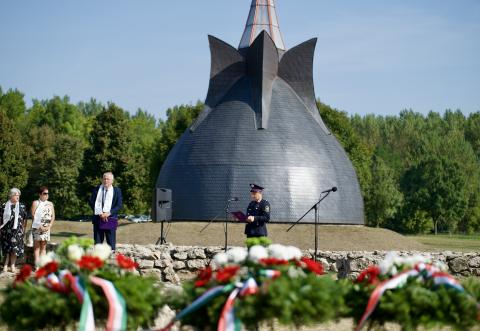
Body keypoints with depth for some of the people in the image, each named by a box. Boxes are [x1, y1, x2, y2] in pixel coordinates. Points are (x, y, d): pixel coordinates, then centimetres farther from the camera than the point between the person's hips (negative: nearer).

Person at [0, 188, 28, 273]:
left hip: (17, 230, 1)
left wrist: (23, 229, 8)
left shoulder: (22, 206, 7)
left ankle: (12, 265, 6)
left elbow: (25, 219, 11)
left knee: (15, 248, -2)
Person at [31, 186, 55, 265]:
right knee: (37, 246, -3)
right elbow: (33, 216, -7)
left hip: (46, 228, 4)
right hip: (37, 228, -4)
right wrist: (40, 226, -14)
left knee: (43, 247, 6)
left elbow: (53, 216, 10)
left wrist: (49, 226, -5)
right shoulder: (35, 203, -1)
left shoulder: (50, 204, 12)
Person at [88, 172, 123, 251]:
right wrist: (100, 213, -10)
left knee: (111, 241, -2)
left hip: (110, 219, -2)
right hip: (98, 219, 2)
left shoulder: (117, 191, 5)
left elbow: (119, 205, -2)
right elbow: (91, 203, 3)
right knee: (98, 241, 2)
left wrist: (109, 213, -15)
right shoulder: (96, 190, 9)